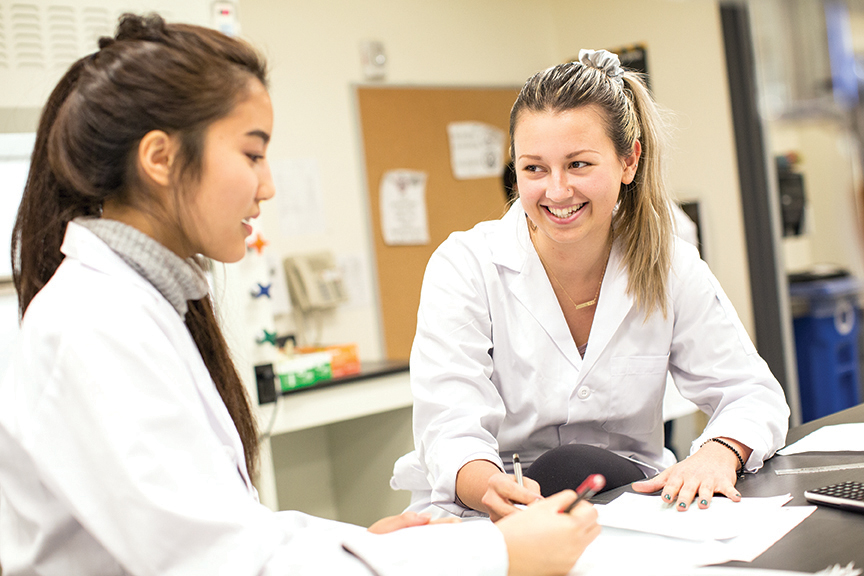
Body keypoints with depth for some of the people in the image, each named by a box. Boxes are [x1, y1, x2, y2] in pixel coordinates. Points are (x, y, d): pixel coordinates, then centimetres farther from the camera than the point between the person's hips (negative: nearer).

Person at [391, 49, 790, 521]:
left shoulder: (670, 267, -2)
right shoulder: (463, 267, -11)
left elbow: (752, 395, 1)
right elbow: (451, 432, -19)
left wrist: (719, 452, -23)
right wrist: (492, 487, -43)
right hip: (483, 525, -3)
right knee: (569, 467, -32)